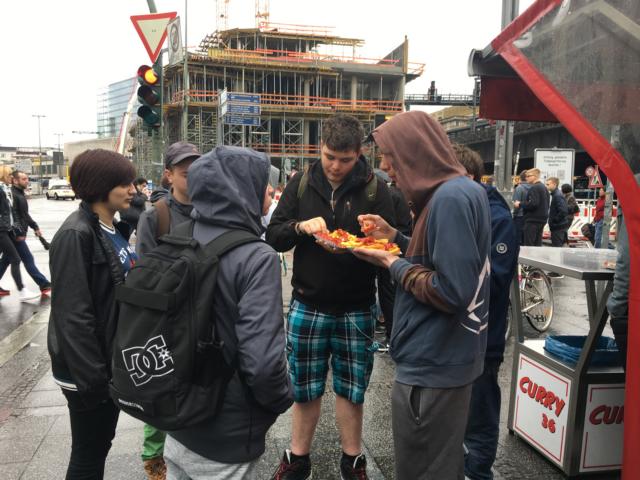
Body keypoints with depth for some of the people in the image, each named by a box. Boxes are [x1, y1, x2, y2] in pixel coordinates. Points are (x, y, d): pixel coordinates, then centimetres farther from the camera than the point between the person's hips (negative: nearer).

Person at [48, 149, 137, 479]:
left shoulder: (115, 230, 7)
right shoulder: (76, 235, -20)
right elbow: (72, 315, -23)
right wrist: (92, 378, -21)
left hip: (113, 360, 8)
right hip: (87, 370, -8)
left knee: (102, 443, 21)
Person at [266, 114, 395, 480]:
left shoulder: (375, 189, -5)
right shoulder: (301, 184, 1)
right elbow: (273, 237, 0)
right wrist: (300, 226, -19)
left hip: (356, 310, -1)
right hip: (307, 305, 2)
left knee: (351, 388, 12)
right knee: (305, 387, 14)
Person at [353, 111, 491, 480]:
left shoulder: (450, 197, -23)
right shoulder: (464, 189, 8)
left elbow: (451, 292, -27)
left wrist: (394, 265, -14)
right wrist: (395, 238, 10)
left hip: (431, 367, -10)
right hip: (449, 359, 10)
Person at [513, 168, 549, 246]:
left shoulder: (534, 188, -14)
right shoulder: (544, 187, 17)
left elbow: (533, 204, -24)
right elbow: (547, 205, 22)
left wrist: (520, 204, -13)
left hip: (533, 220, -10)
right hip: (542, 219, 10)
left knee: (529, 245, -7)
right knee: (538, 244, 13)